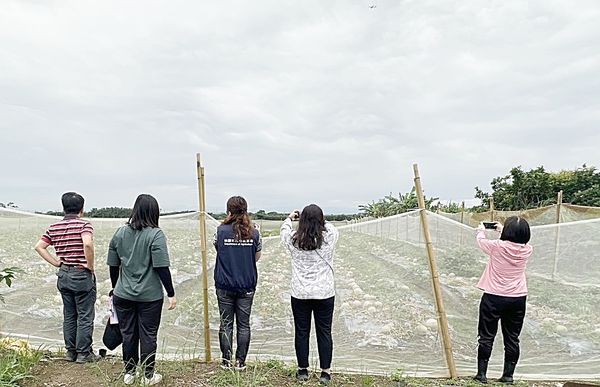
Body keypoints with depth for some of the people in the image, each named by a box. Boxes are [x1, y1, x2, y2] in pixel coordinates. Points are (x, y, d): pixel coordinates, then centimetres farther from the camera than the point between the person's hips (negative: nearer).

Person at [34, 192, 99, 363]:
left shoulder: (54, 227, 5)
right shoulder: (84, 224, -14)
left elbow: (39, 247, 4)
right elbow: (87, 244, -31)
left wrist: (56, 262, 5)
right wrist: (90, 265, -18)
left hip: (63, 275, 6)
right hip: (82, 275, -6)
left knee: (69, 315, 17)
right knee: (85, 316, 5)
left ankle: (70, 351, 25)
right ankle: (83, 353, 13)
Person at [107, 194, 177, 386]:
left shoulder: (120, 232, 2)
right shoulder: (155, 235, -15)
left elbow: (113, 265, 9)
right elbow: (162, 268, -17)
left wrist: (115, 287, 23)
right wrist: (171, 294, -9)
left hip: (123, 295, 4)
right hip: (150, 296, -4)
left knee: (128, 334, 16)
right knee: (148, 336, 8)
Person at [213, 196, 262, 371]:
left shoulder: (221, 230, -9)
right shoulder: (253, 232, -6)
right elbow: (257, 257, 5)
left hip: (224, 285, 0)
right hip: (247, 285, 1)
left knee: (226, 323, 11)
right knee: (244, 324, 10)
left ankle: (226, 361, 18)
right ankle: (240, 361, 16)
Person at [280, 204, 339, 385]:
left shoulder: (294, 240, -8)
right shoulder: (329, 238, -10)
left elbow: (284, 230, 15)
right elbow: (332, 228, 15)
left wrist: (289, 218, 34)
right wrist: (320, 220, 28)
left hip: (300, 294, 0)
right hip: (324, 294, 0)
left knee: (301, 332, 13)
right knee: (324, 333, 11)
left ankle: (302, 370, 24)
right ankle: (325, 372, 19)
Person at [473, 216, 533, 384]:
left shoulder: (498, 246, -16)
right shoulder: (527, 250, -5)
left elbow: (481, 241, 5)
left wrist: (481, 230, 26)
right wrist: (502, 231, 30)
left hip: (494, 298, -3)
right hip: (518, 299, 4)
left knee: (487, 337, 6)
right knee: (512, 339, 13)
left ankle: (481, 374, 12)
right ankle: (508, 375, 20)